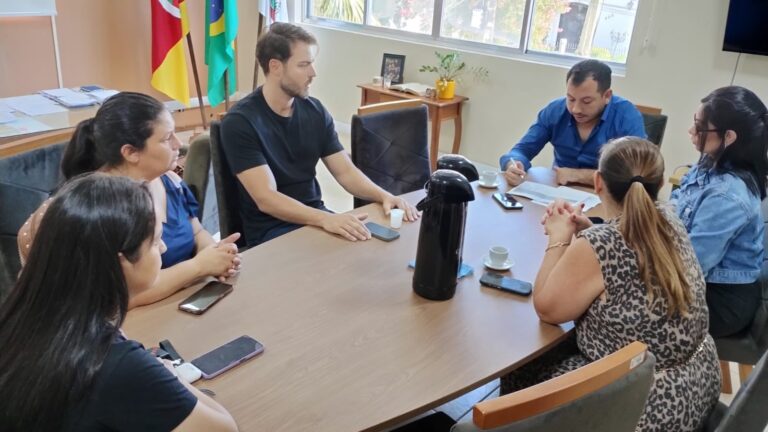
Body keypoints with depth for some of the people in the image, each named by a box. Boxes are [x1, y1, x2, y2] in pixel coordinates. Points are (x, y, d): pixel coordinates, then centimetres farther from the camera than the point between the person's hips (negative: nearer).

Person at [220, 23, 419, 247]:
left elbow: (345, 172, 4)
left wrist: (384, 196, -15)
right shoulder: (240, 122, -15)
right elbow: (266, 199, -23)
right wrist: (326, 219, -36)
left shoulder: (315, 111, 3)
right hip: (271, 228, -6)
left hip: (314, 217, 6)